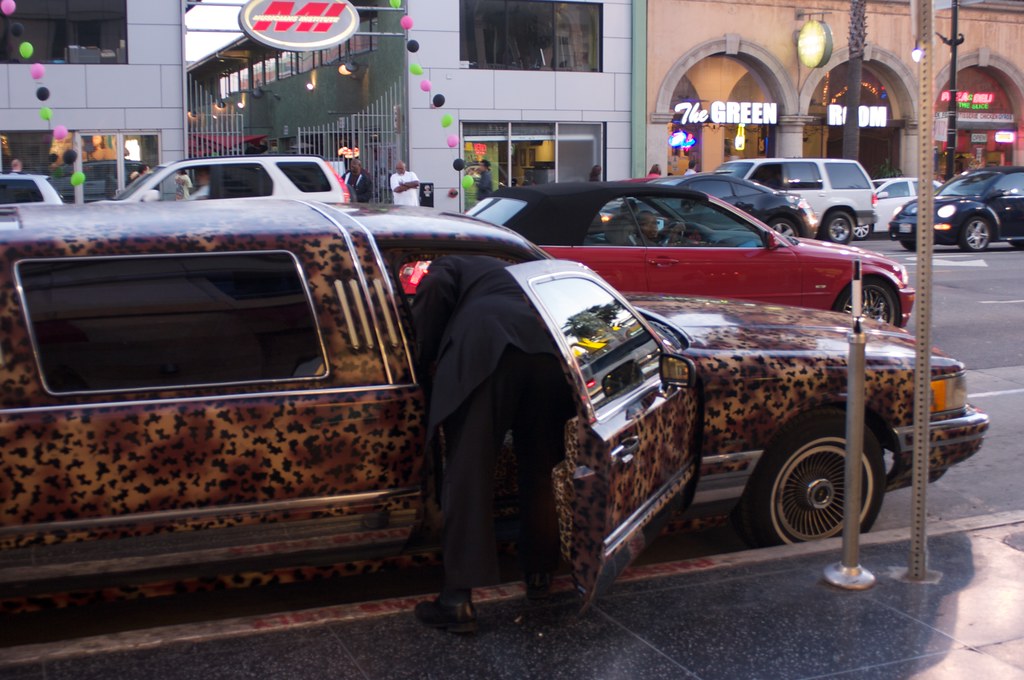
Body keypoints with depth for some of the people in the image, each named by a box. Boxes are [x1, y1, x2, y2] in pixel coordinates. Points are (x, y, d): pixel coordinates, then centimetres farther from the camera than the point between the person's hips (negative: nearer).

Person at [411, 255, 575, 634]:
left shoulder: (449, 266, 26)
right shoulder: (516, 275, 44)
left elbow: (435, 290, 4)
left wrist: (424, 359, 12)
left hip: (487, 352, -5)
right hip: (549, 354, 5)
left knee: (467, 473, -3)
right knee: (539, 469, 19)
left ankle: (459, 599, -5)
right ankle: (540, 573, 32)